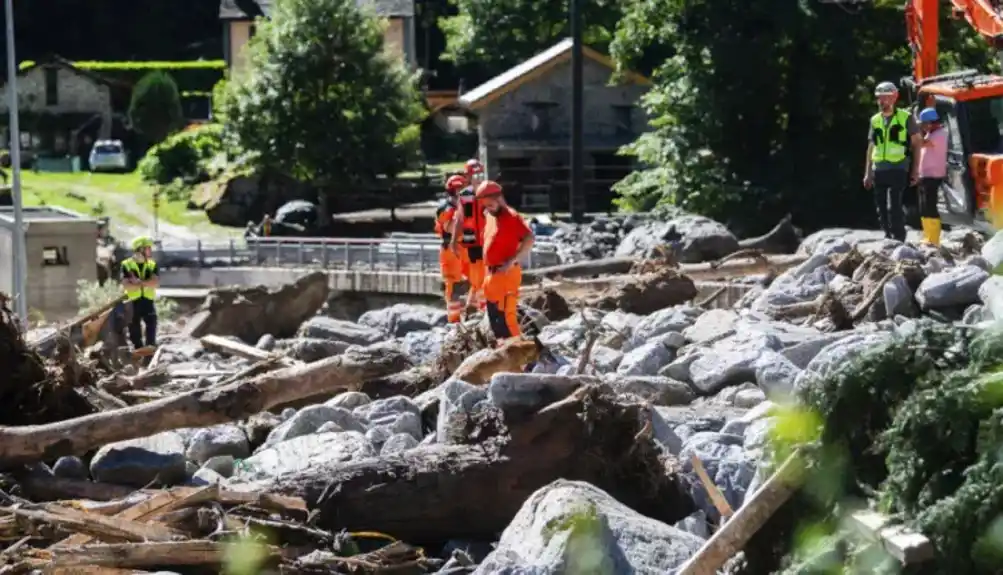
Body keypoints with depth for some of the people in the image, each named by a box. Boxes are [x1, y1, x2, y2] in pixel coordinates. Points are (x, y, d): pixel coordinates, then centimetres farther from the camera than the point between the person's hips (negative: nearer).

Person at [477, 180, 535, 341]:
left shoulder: (511, 216, -13)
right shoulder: (489, 216, 12)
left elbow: (529, 239, -22)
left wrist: (512, 261, -25)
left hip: (506, 273, -9)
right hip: (492, 273, 9)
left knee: (505, 314, -12)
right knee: (494, 315, 16)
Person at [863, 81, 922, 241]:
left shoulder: (906, 118, 1)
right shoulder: (875, 120, 15)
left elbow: (916, 144, 3)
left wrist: (915, 170, -3)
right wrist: (868, 173, 14)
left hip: (898, 168, -5)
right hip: (879, 169, 5)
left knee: (894, 206, -15)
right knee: (881, 208, 7)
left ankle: (898, 238, -12)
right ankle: (889, 237, 17)